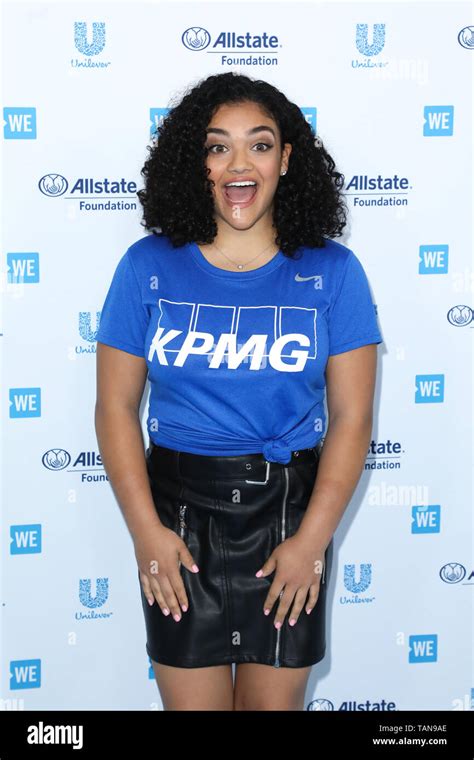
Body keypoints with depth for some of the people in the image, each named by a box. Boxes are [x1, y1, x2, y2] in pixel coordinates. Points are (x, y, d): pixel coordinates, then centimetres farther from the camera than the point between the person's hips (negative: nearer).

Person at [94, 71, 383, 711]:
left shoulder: (332, 272, -4)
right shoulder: (148, 266, -3)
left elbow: (351, 418, -5)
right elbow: (116, 406, -2)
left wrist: (312, 539, -11)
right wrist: (146, 529, -9)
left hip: (291, 508, 0)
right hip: (180, 509, 0)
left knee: (275, 701, 12)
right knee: (192, 702, 8)